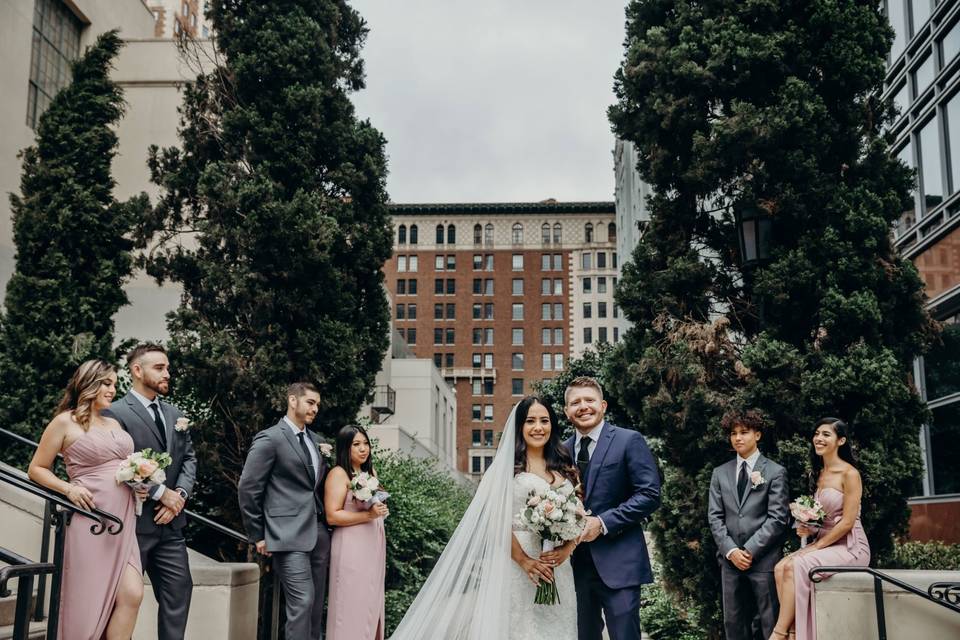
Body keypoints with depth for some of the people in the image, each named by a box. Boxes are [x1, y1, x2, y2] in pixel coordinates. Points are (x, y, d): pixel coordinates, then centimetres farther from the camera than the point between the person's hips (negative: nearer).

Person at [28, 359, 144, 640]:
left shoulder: (114, 423, 17)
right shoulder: (65, 422, 0)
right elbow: (36, 469, 2)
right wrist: (69, 489, -13)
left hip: (123, 521, 5)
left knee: (132, 594, -7)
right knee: (88, 603, 1)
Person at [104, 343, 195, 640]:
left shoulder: (175, 414, 14)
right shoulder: (116, 412, -9)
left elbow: (189, 459, 12)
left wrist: (180, 494, -6)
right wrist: (160, 493, -15)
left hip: (170, 521, 7)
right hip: (133, 521, -6)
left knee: (179, 589, 6)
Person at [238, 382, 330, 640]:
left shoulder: (314, 439, 16)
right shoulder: (270, 438, -7)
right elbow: (247, 489, -7)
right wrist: (258, 535, -5)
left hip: (319, 534, 7)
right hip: (290, 536, -7)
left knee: (316, 604, 9)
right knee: (302, 603, -11)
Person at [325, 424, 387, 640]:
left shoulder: (371, 472, 15)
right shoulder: (339, 474, -8)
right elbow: (332, 516, -16)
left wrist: (381, 510, 9)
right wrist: (368, 515, -20)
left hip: (375, 545, 8)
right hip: (352, 548, -8)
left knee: (372, 603, 9)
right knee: (353, 604, -5)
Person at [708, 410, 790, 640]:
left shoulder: (775, 472, 1)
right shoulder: (720, 474, 12)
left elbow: (778, 518, -6)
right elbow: (715, 517, 8)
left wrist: (750, 550, -11)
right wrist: (731, 550, -5)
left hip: (764, 559, -4)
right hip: (731, 559, 4)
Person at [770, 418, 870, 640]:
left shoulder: (849, 473, -9)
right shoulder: (820, 474, 15)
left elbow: (847, 522, -14)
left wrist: (816, 546, -14)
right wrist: (809, 530, 0)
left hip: (850, 546, -7)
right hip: (825, 543, 7)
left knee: (794, 567, -28)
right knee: (780, 567, -19)